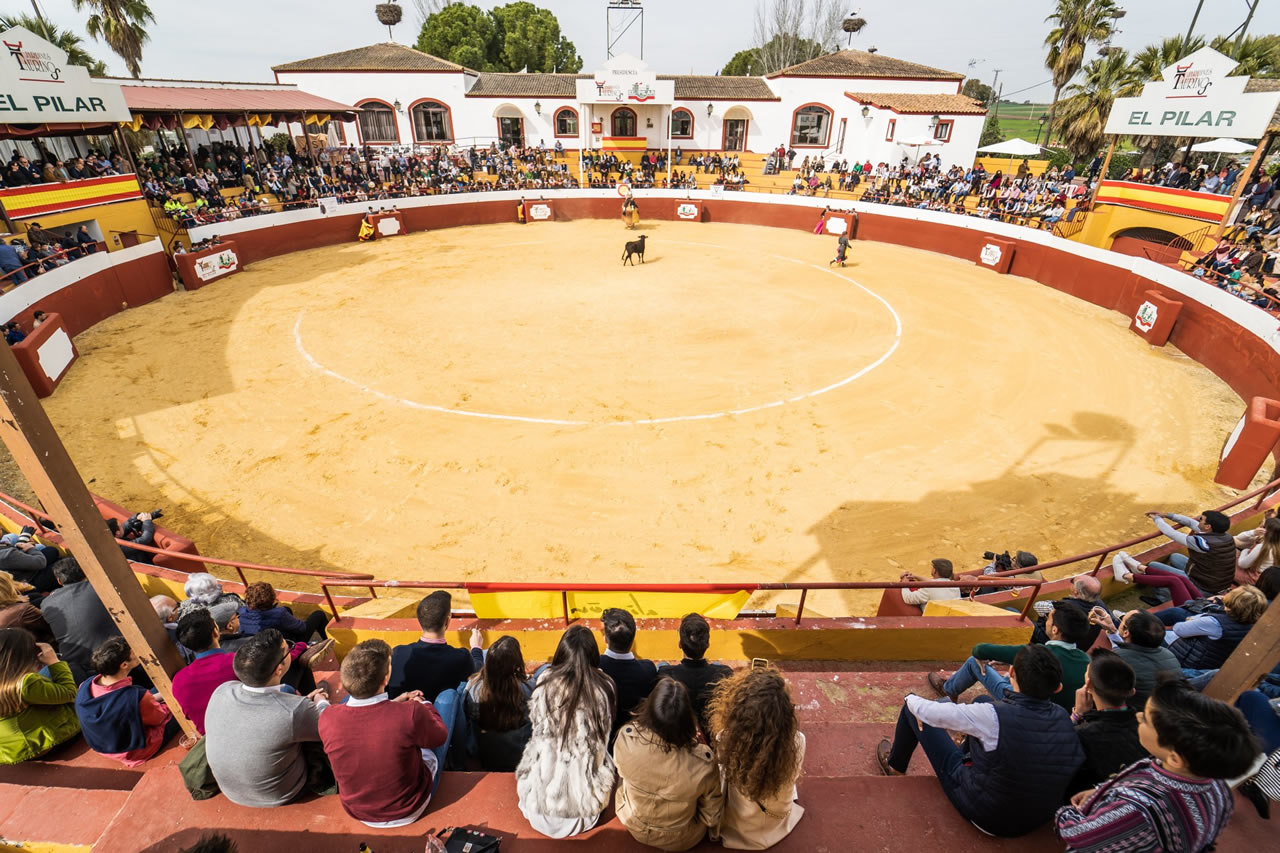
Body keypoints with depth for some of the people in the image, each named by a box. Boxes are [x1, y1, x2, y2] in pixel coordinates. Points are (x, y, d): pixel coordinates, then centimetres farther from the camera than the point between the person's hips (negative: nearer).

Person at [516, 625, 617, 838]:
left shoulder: (547, 681, -15)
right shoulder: (604, 686, -13)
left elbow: (538, 729, 3)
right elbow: (603, 740, 2)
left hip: (545, 793, 0)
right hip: (587, 796, 1)